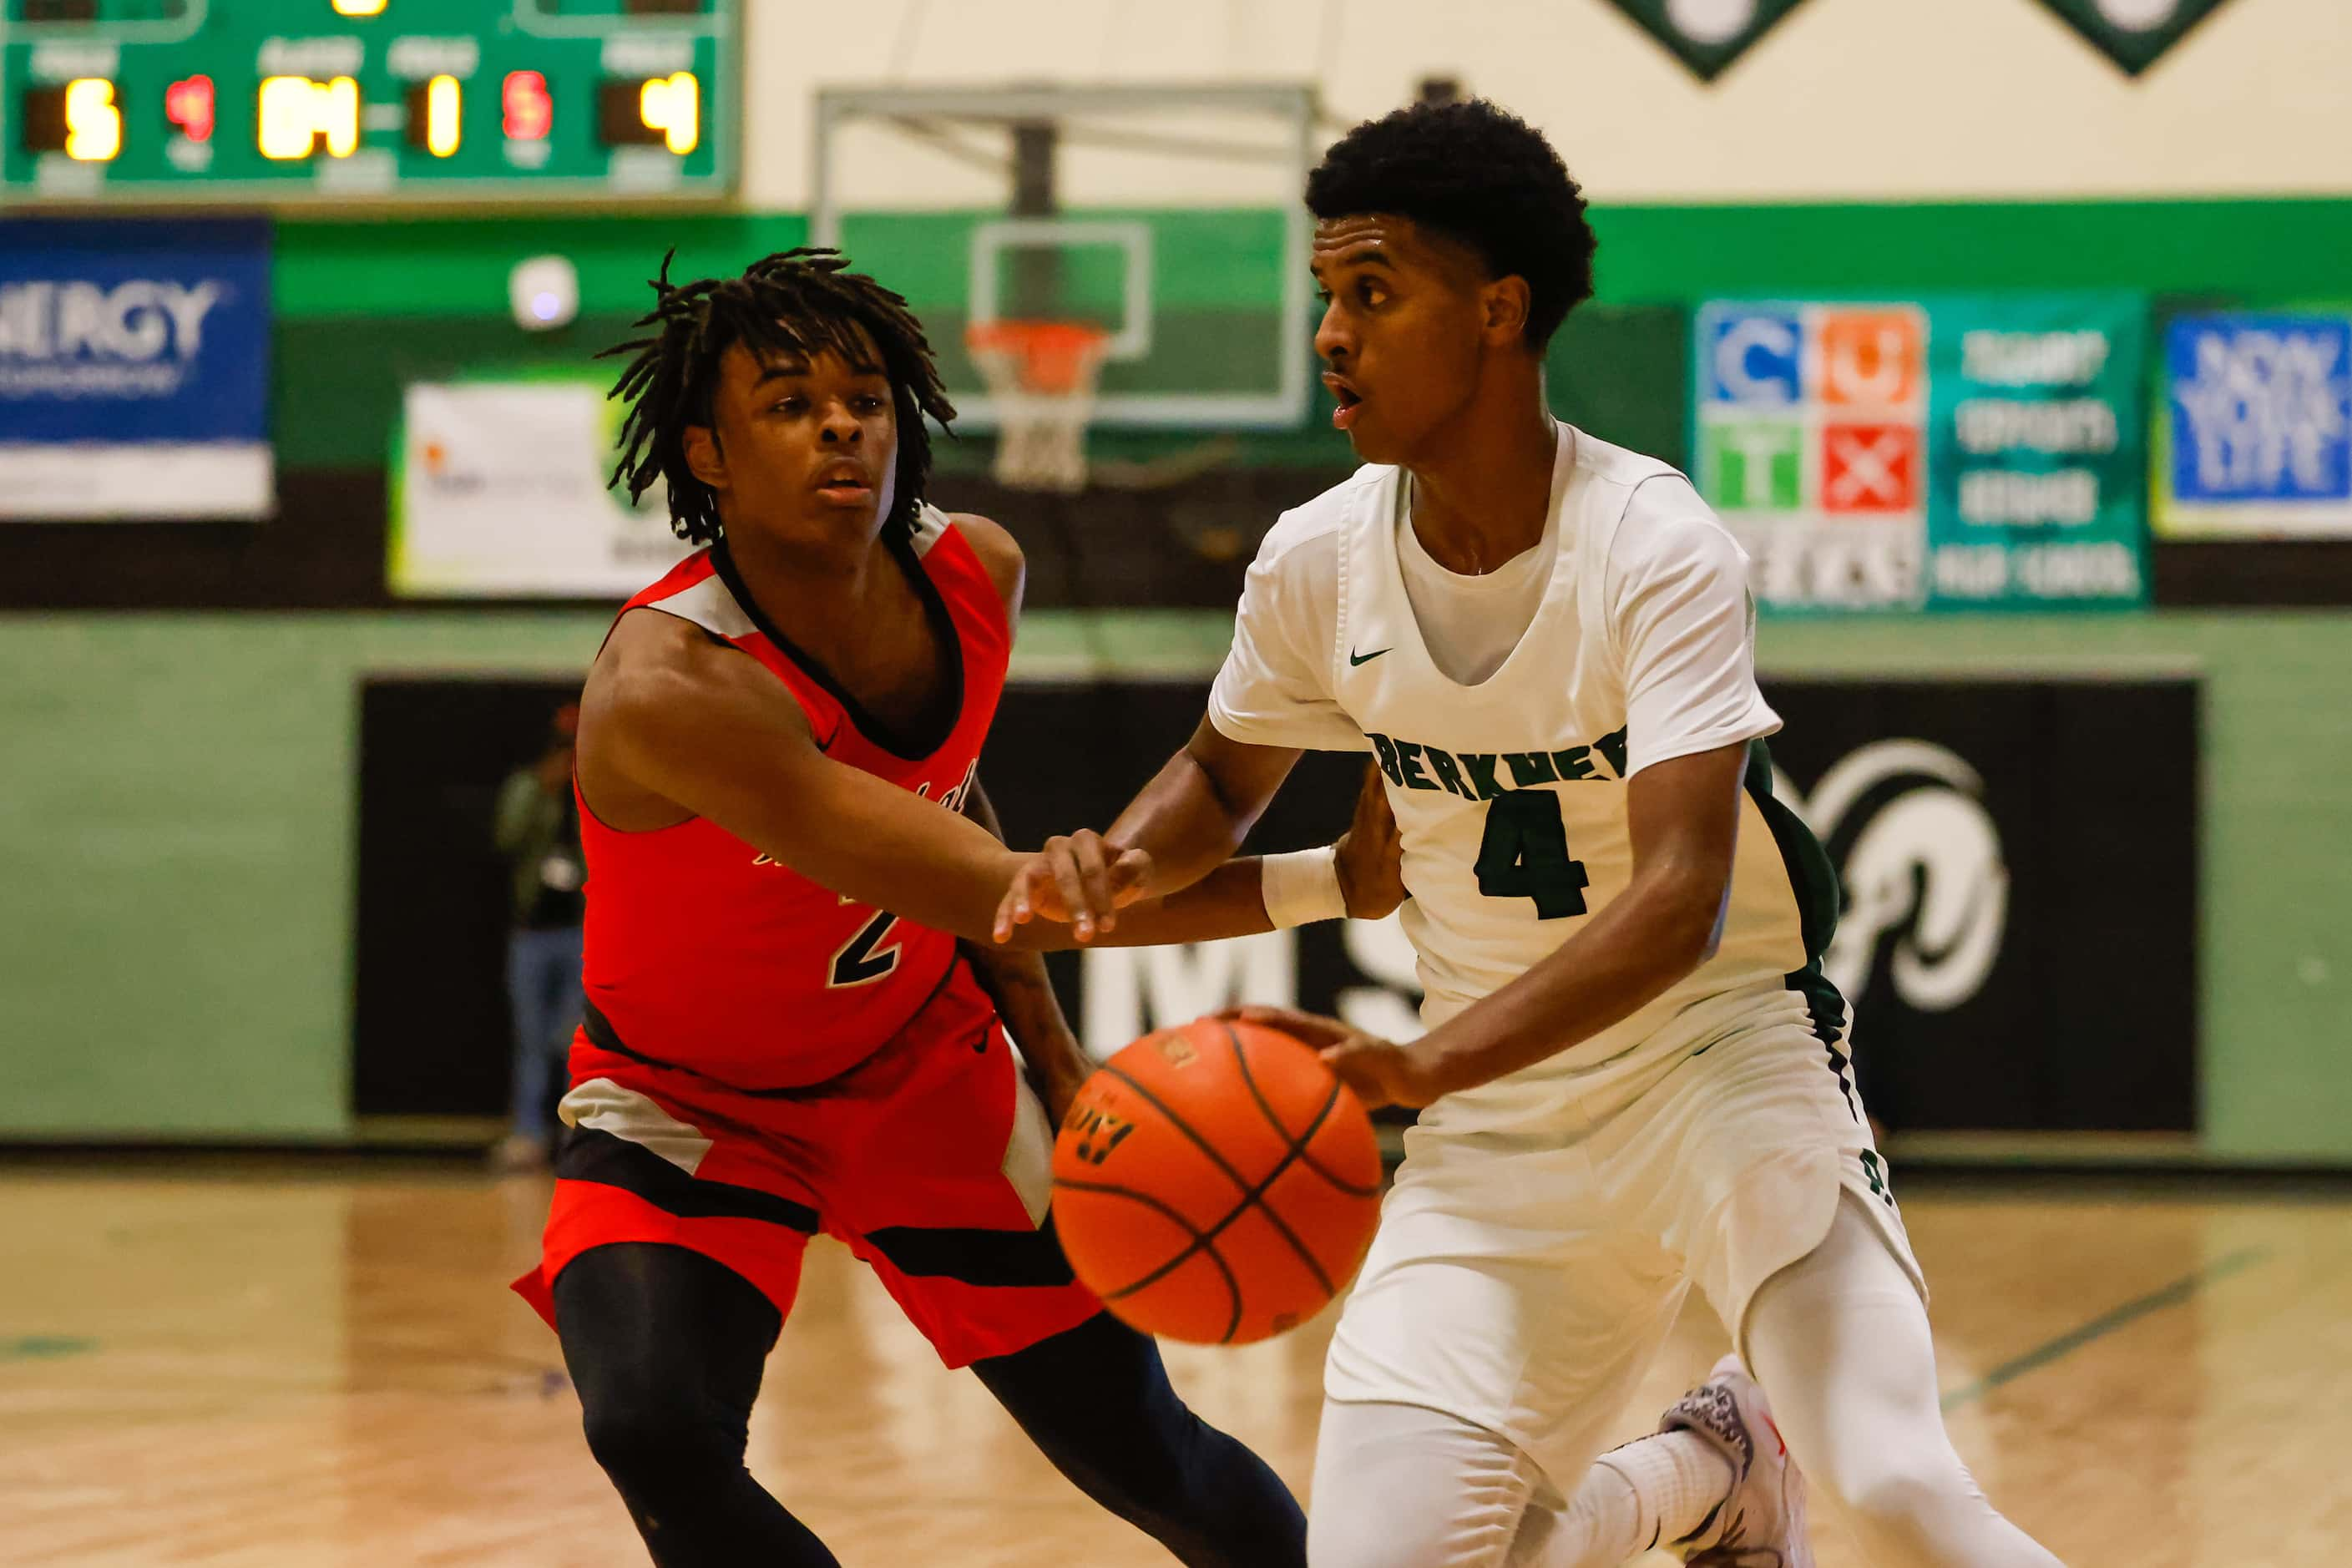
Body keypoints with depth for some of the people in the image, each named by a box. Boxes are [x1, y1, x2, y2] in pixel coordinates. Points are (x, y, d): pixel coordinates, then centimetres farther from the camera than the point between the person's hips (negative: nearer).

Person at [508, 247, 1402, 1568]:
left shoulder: (976, 576, -14)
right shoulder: (667, 688, -37)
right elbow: (994, 895, -41)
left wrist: (1053, 1055, 4)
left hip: (924, 1070, 5)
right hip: (688, 1107, -5)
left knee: (1141, 1451, 6)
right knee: (656, 1433, -30)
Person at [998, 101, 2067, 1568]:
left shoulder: (1659, 548, -21)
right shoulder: (1318, 561, -5)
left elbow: (1683, 897, -31)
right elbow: (1226, 773, 15)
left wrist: (1427, 1064, -45)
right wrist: (1113, 865, -9)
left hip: (1721, 1048, -5)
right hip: (1499, 1113, 5)